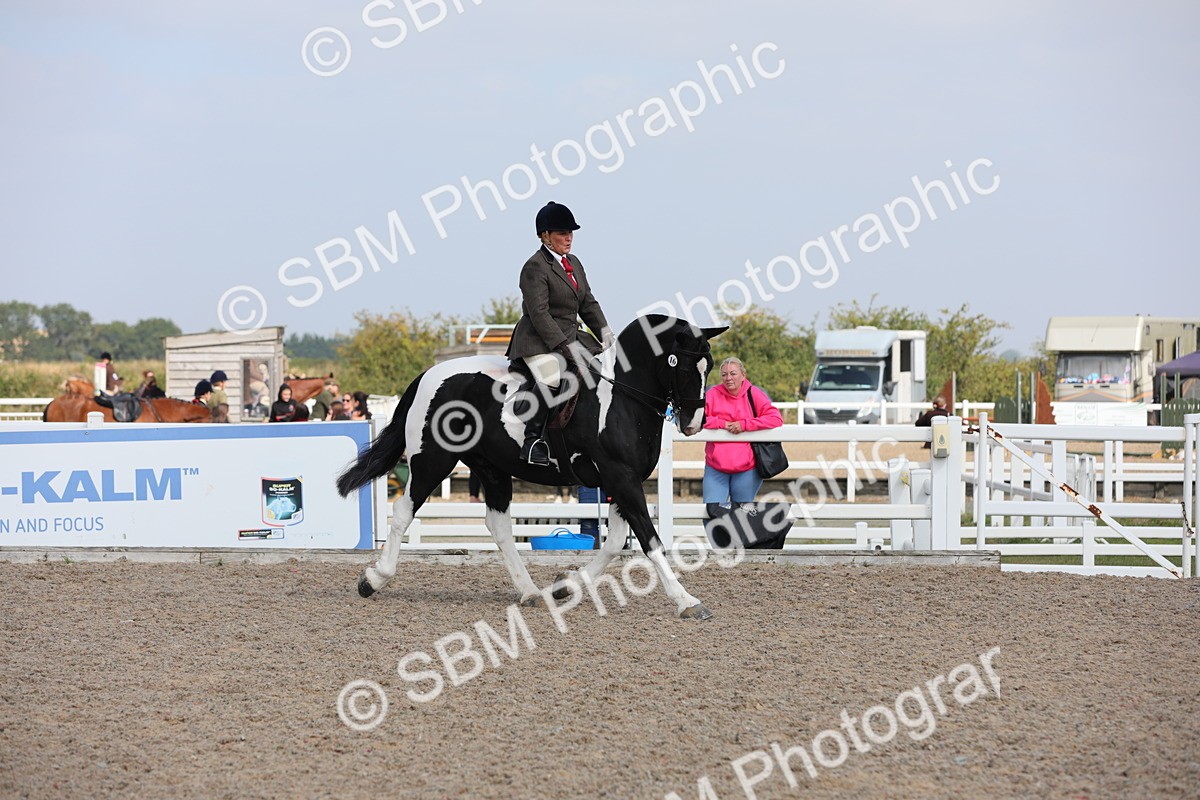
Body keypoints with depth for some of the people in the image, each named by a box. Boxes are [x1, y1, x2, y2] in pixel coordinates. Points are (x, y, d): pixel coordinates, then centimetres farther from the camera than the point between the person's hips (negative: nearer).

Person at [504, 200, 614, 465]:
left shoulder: (574, 263, 17)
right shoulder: (535, 267, -11)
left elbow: (588, 304, 21)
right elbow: (539, 314, -18)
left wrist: (604, 331, 4)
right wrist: (565, 346, -23)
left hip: (571, 338, 10)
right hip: (540, 341, -10)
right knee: (549, 376, -33)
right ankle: (533, 441, -32)